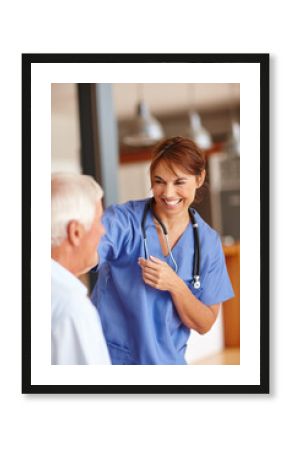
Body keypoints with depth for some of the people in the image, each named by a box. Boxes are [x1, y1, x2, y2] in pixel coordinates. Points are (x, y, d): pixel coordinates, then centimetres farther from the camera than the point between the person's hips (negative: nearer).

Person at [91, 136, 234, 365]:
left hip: (167, 358, 3)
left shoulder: (208, 242, -5)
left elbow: (204, 325, -4)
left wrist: (175, 285, -20)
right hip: (109, 355, -3)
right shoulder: (121, 220, -14)